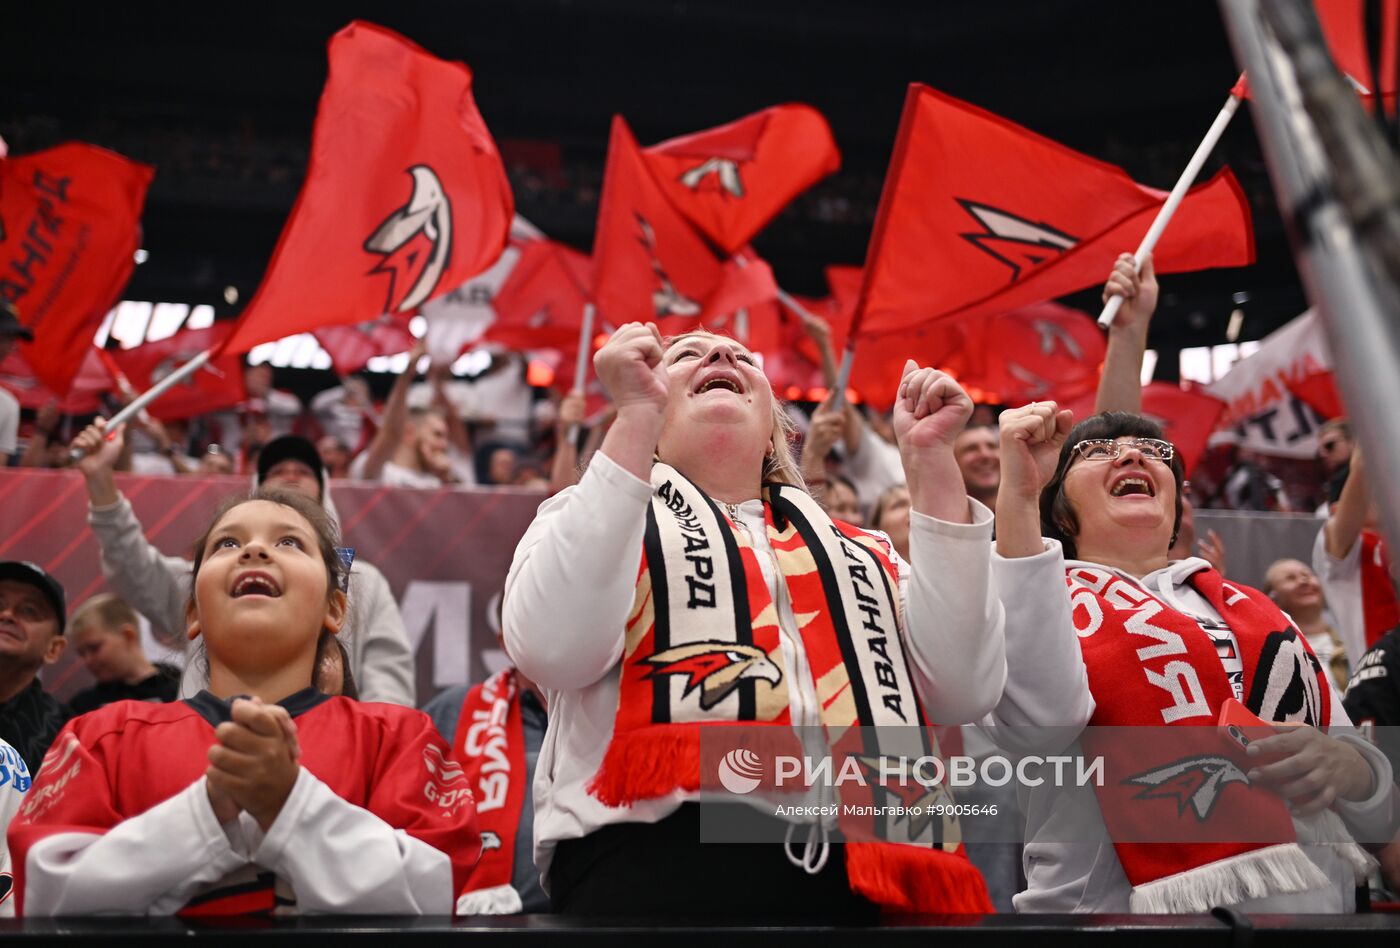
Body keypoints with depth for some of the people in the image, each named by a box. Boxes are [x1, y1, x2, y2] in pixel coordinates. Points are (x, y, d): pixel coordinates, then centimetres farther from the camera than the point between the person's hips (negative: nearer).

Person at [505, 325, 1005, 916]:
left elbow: (962, 690, 5)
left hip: (867, 872, 3)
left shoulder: (860, 553, 22)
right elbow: (553, 649, -9)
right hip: (662, 862, -3)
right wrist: (638, 415, -9)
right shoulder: (596, 514, 13)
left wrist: (930, 456, 5)